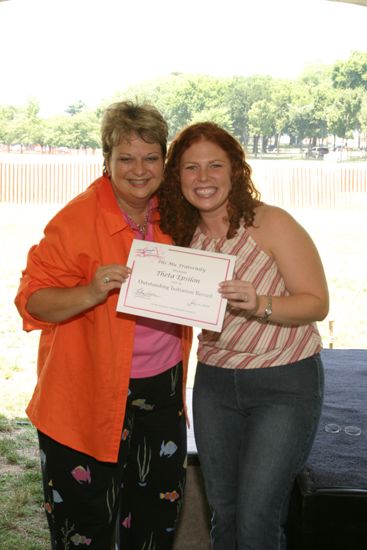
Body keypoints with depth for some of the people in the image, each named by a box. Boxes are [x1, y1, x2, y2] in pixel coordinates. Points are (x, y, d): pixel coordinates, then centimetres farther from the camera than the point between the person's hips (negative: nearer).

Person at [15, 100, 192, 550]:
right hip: (88, 398, -6)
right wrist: (91, 293, -33)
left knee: (159, 512, 20)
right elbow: (33, 300, -17)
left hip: (161, 390, 6)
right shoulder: (76, 219, -17)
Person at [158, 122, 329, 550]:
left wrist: (260, 305, -31)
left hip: (285, 384, -5)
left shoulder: (270, 223, -15)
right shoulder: (184, 236, 1)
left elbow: (317, 302, -15)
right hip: (214, 382, 6)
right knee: (223, 511, 16)